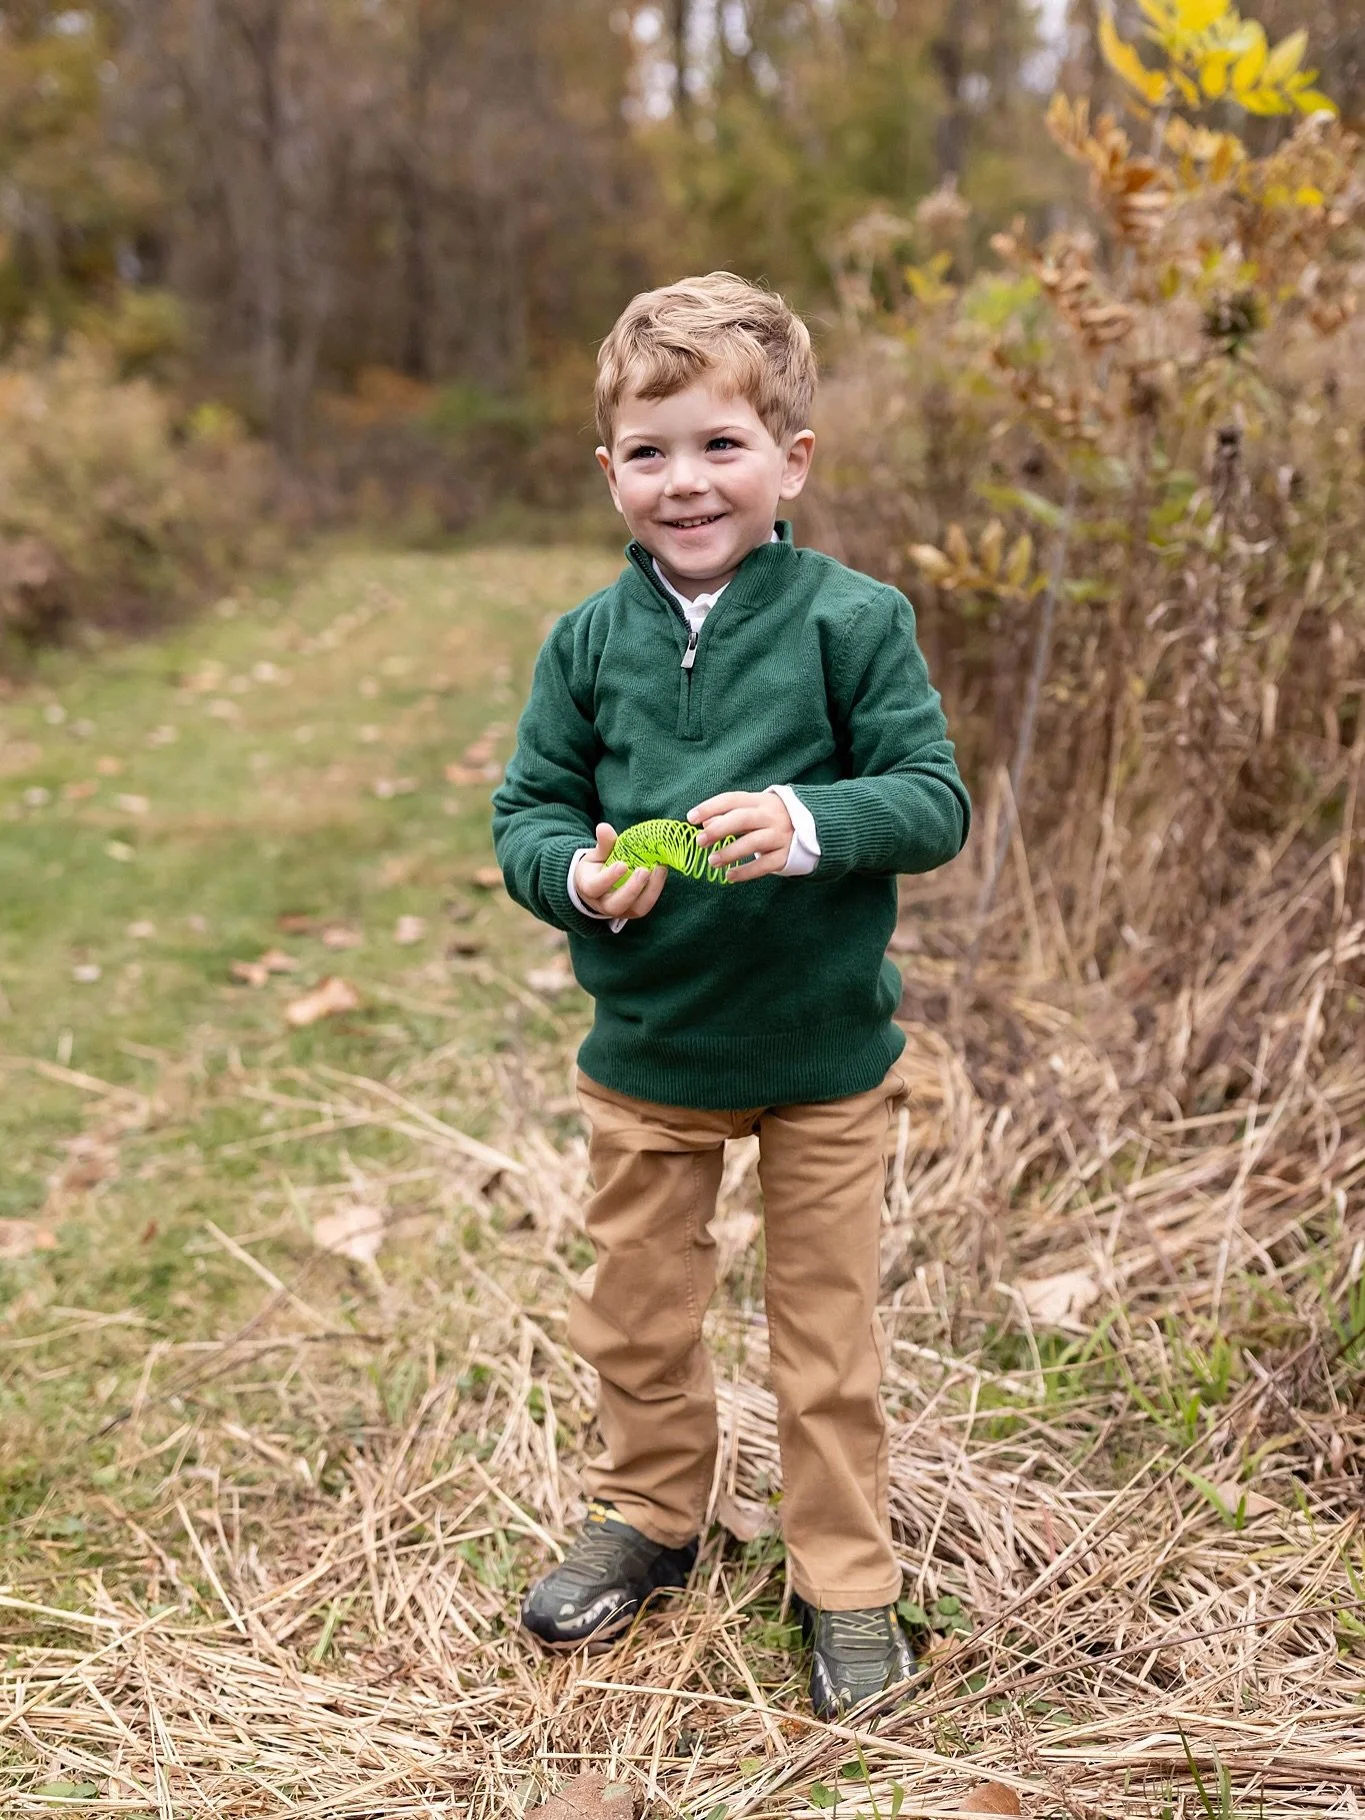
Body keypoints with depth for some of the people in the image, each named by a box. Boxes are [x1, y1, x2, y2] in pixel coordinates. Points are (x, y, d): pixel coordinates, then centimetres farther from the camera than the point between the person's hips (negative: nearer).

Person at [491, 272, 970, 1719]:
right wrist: (577, 874, -19)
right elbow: (524, 811, 3)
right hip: (643, 1053, 3)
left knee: (825, 1328, 12)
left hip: (824, 1052, -3)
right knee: (634, 1311, 19)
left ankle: (845, 1579, 33)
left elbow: (934, 800, -12)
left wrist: (808, 823, -30)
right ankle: (647, 1519, 45)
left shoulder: (851, 621, -11)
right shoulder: (589, 641, -2)